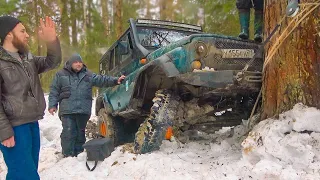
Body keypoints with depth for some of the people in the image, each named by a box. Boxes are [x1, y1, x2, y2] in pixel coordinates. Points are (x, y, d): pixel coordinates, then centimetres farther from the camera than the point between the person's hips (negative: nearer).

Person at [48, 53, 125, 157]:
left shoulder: (88, 75, 12)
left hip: (83, 110, 3)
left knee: (80, 132, 10)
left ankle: (79, 154, 21)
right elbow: (54, 91, 8)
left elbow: (102, 80, 6)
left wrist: (115, 80, -8)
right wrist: (52, 105, 0)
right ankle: (68, 155, 2)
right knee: (68, 133, -6)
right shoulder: (61, 75, 8)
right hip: (67, 110, -2)